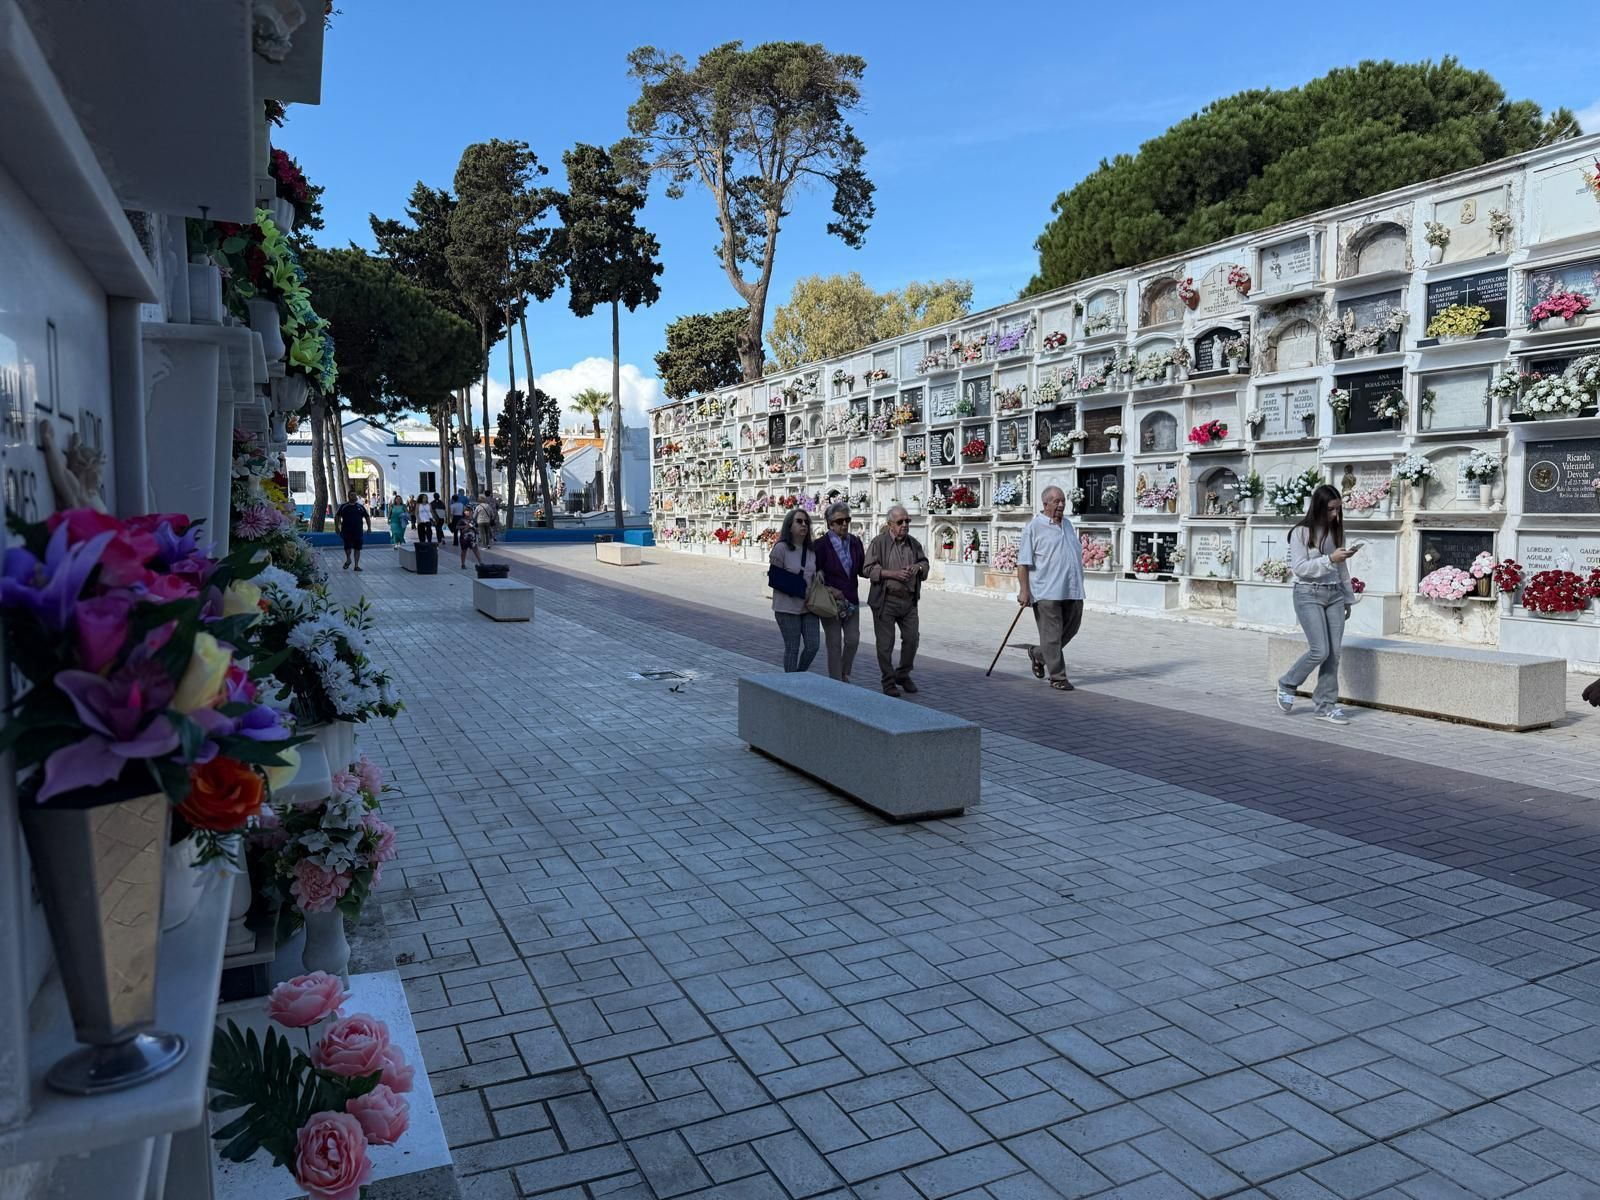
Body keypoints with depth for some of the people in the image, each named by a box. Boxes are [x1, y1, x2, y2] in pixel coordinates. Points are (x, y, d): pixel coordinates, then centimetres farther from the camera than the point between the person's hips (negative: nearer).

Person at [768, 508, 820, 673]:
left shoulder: (811, 550, 8)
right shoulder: (781, 548, -10)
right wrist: (797, 589, -14)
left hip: (808, 605, 6)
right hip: (788, 606, -5)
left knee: (813, 645, 3)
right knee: (792, 648, 2)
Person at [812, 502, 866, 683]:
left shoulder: (855, 542, 5)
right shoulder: (821, 544, -10)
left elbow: (862, 570, 11)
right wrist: (828, 589, -17)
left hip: (851, 600, 4)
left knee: (853, 640, 4)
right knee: (834, 644, 2)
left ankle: (844, 675, 26)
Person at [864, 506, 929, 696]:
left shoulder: (913, 543, 11)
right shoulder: (879, 542, -6)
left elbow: (925, 563, 21)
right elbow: (869, 569, -10)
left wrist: (918, 567, -3)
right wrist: (893, 574, -20)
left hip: (909, 600, 5)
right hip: (886, 601, -5)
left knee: (911, 639, 6)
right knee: (886, 643, 0)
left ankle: (903, 675, 26)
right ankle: (888, 682, 12)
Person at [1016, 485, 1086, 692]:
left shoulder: (1068, 524, 17)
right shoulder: (1034, 527, -5)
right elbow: (1023, 562, -9)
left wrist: (1079, 584, 24)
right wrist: (1023, 590, -16)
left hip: (1072, 590, 7)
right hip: (1046, 591, -7)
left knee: (1071, 629, 12)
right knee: (1052, 635, -3)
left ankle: (1038, 655, 32)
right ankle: (1058, 677, 5)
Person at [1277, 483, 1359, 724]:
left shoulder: (1335, 531, 12)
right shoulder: (1301, 532, -5)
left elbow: (1342, 569, 18)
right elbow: (1300, 568, -13)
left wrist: (1348, 598, 18)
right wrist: (1330, 559, -21)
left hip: (1334, 595, 6)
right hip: (1309, 595, -6)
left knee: (1334, 653, 1)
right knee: (1320, 650, -13)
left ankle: (1326, 706, 8)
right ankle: (1287, 685, 12)